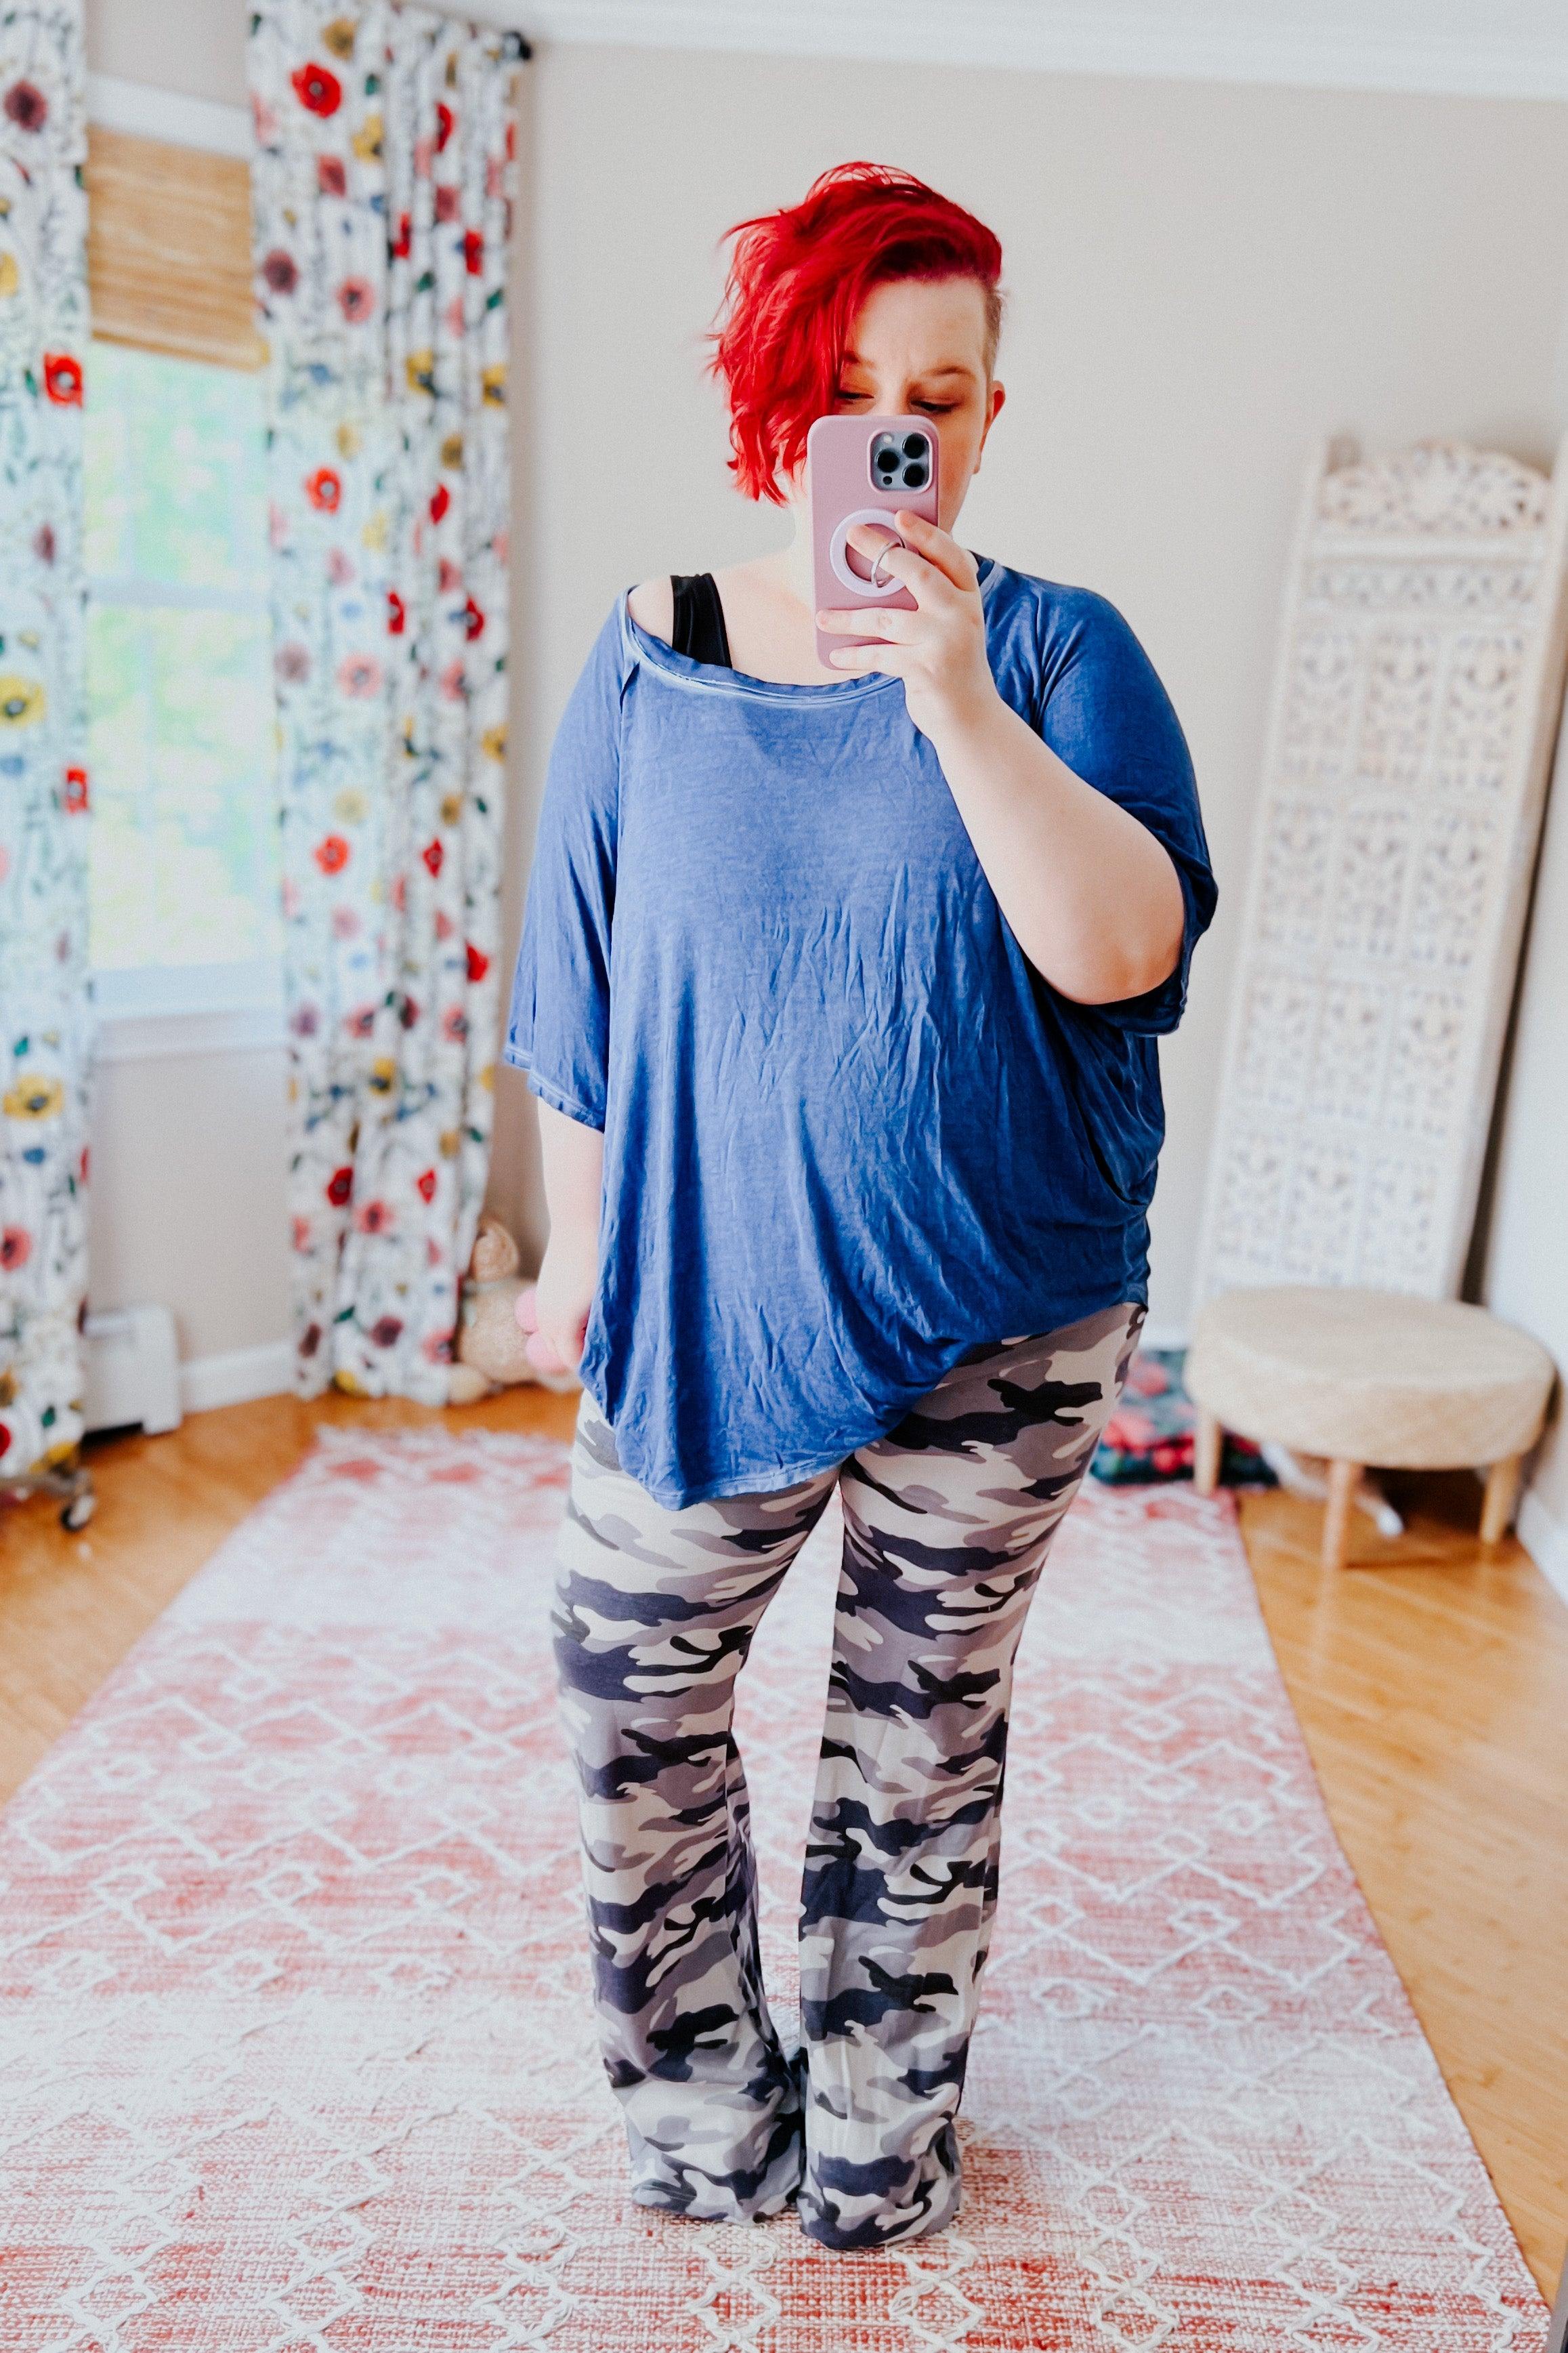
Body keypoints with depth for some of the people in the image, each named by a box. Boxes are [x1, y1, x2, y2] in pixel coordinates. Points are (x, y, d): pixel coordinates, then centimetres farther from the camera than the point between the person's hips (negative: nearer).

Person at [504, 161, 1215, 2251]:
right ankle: (700, 2100, 38)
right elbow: (580, 985, 5)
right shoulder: (653, 655, 0)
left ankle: (883, 2134, 41)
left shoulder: (1059, 650, -3)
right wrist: (578, 1247, 8)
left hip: (992, 1314, -1)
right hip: (706, 1288, 2)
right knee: (634, 1706, 10)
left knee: (922, 1743, 14)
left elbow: (1124, 949, -18)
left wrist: (960, 702, -29)